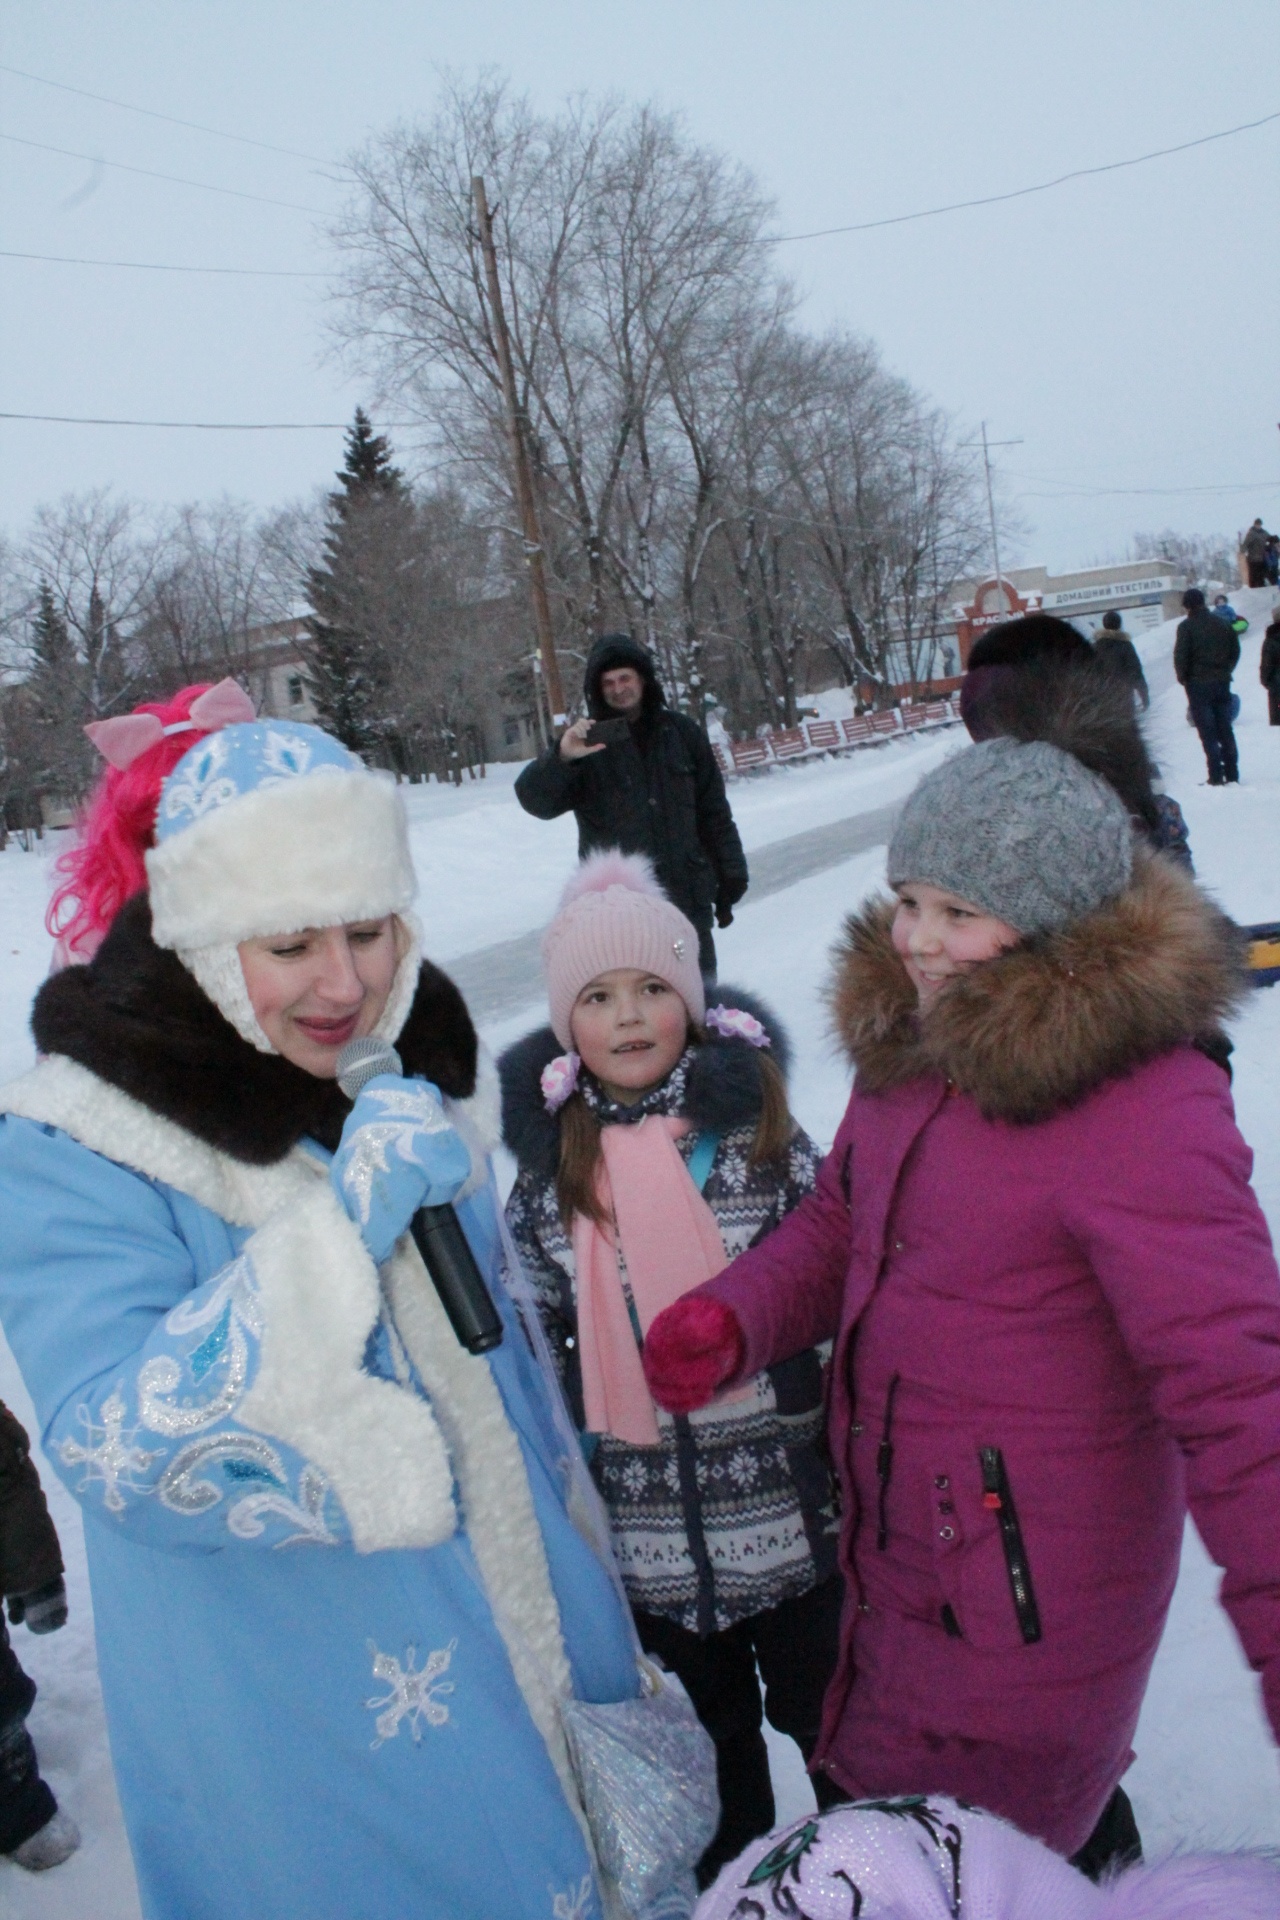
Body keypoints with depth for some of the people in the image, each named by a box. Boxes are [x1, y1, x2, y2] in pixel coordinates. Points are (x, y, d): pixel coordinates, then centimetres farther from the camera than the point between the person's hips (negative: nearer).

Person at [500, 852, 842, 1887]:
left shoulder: (758, 1130, -10)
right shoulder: (550, 1165, -4)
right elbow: (539, 1336, 6)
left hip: (790, 1504, -2)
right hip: (650, 1530, 2)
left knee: (827, 1718, 16)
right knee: (711, 1730, 24)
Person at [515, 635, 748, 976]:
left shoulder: (681, 732, 7)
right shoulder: (587, 742, 0)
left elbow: (714, 811, 12)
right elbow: (536, 800, -14)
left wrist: (730, 876, 8)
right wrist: (561, 757, -33)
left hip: (688, 898, 3)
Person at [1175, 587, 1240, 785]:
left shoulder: (1186, 626, -8)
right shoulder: (1223, 624, 9)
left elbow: (1180, 656, -13)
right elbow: (1235, 651, 11)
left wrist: (1183, 678, 1)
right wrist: (1225, 672, 17)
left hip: (1198, 685, -5)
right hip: (1222, 683, 5)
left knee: (1208, 732, -4)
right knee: (1225, 730, 10)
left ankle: (1216, 776, -9)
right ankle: (1232, 775, 8)